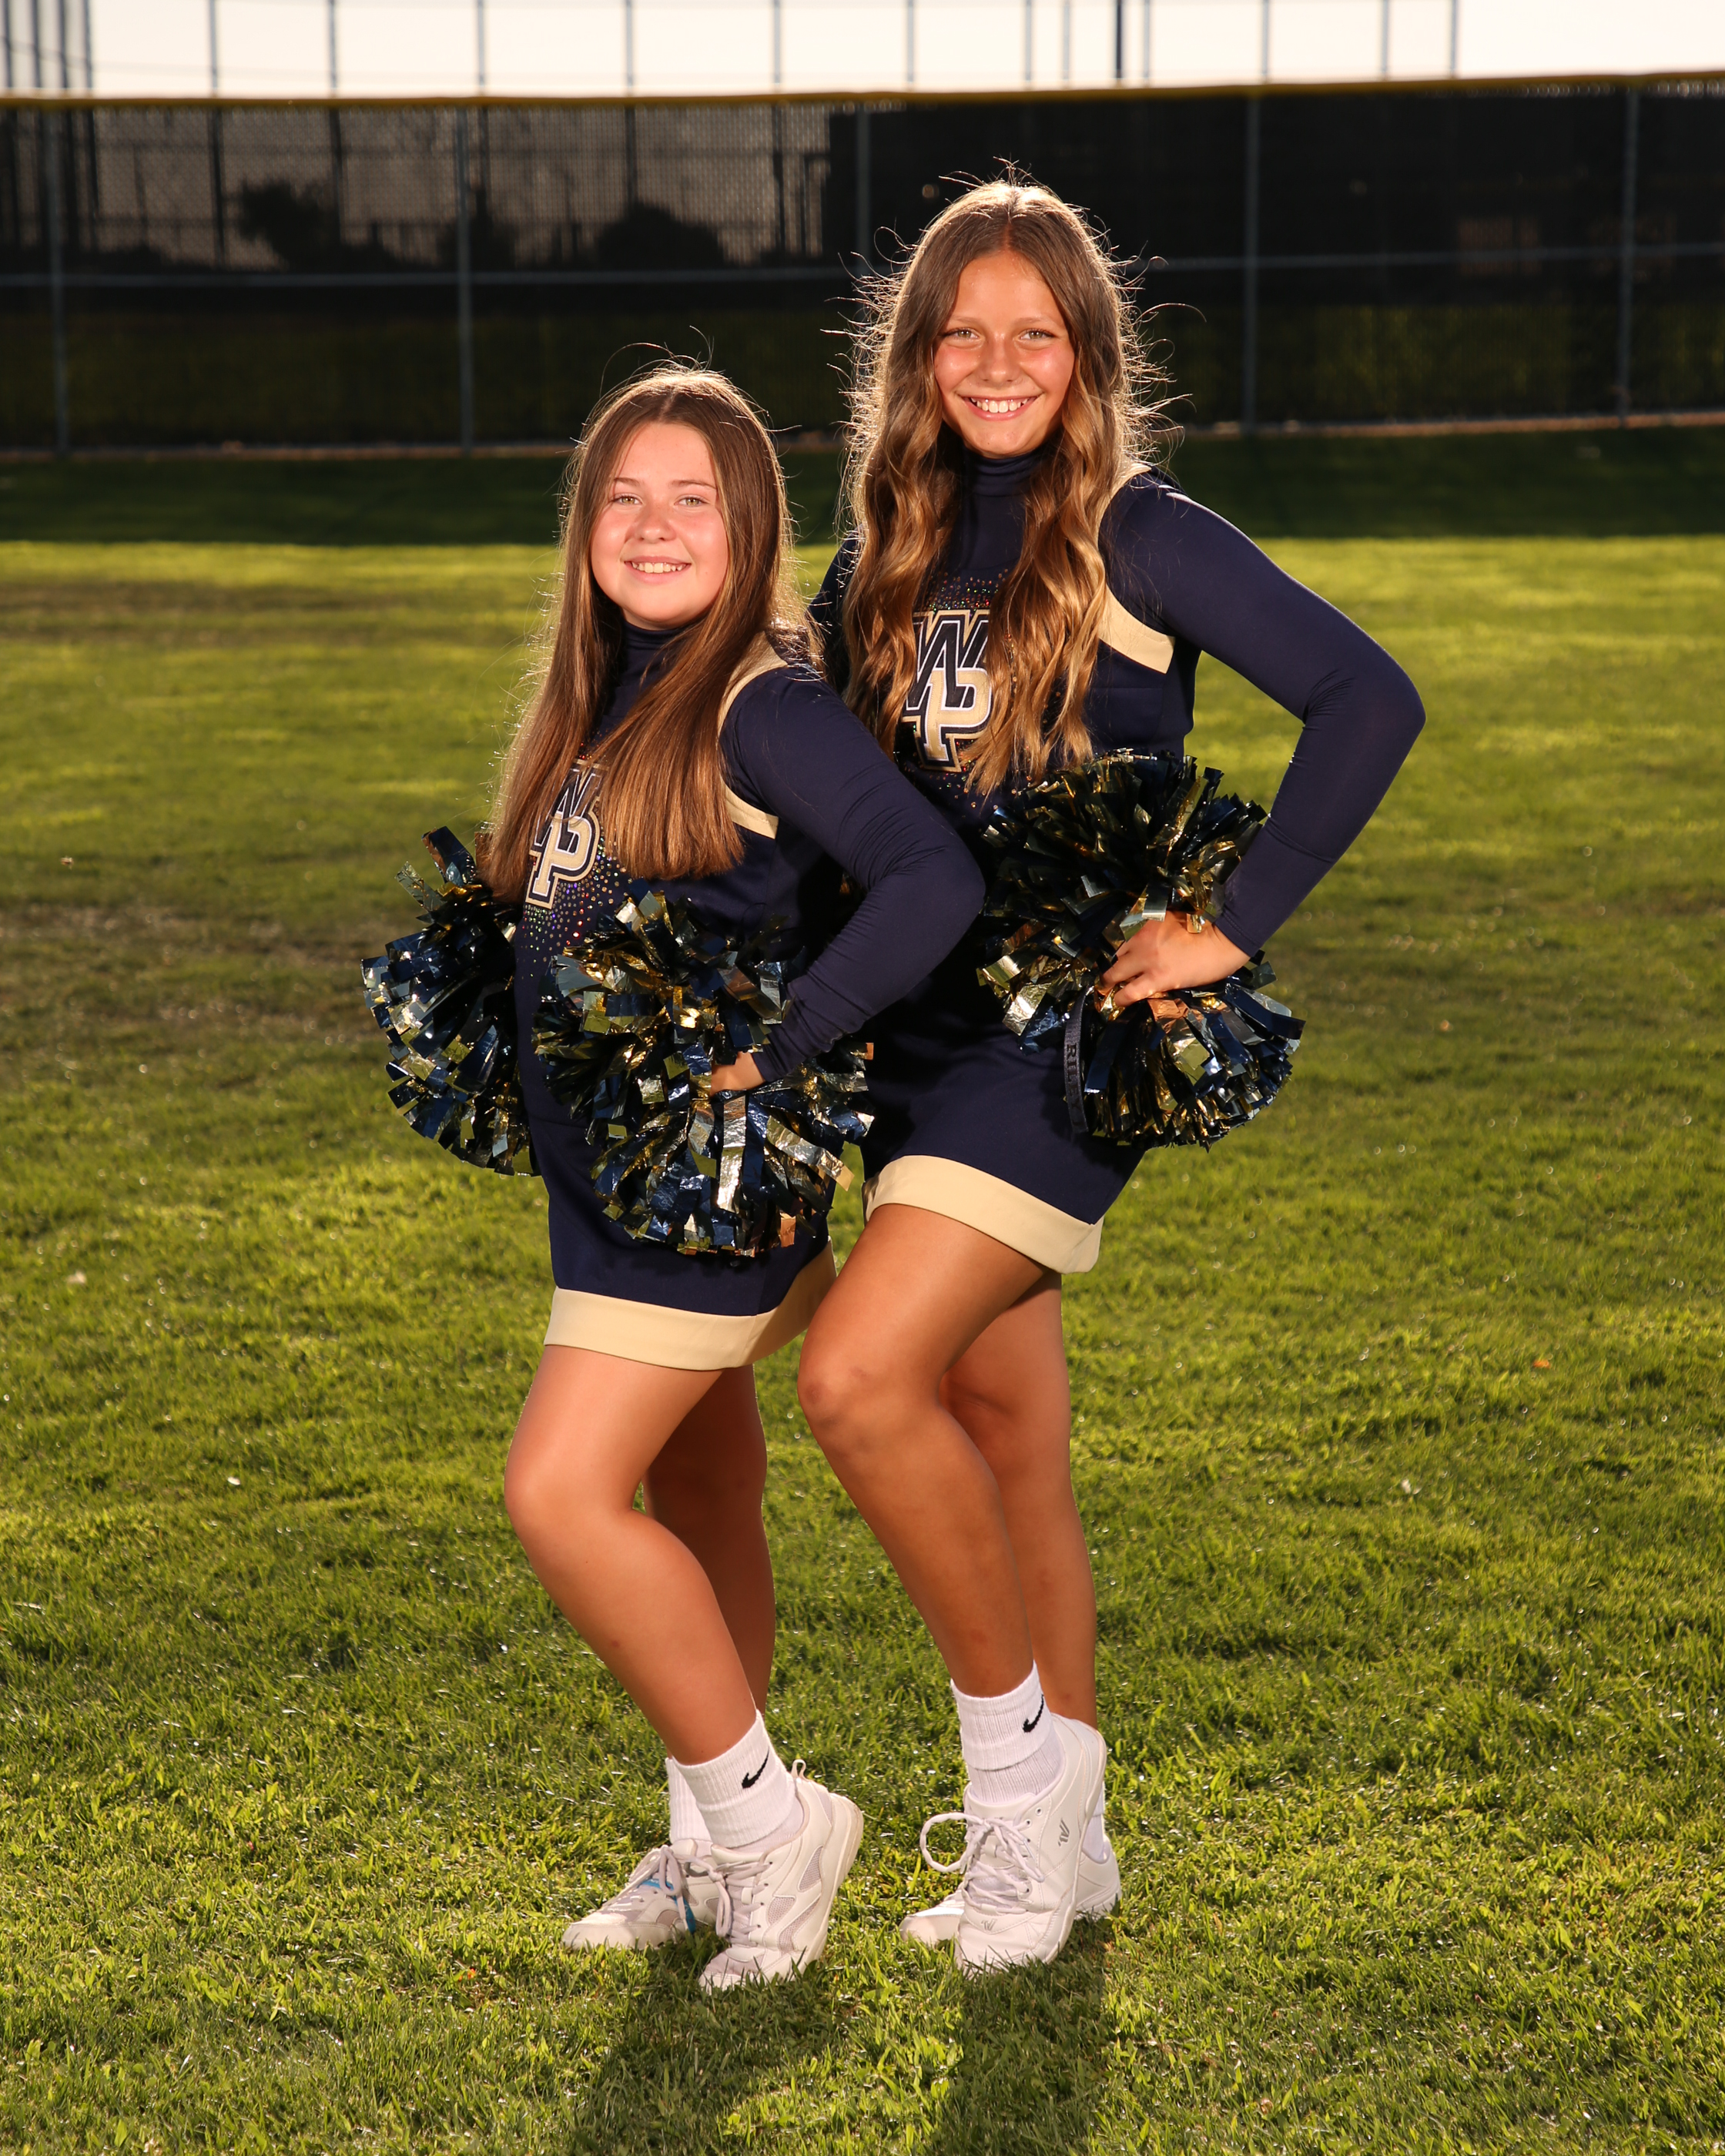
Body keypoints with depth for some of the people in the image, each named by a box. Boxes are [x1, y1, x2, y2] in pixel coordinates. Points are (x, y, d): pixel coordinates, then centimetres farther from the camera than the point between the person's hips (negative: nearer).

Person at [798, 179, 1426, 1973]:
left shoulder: (1137, 539, -8)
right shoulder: (887, 557, 11)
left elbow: (1372, 701, -13)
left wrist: (1236, 920, -15)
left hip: (1070, 1030, -7)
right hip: (916, 1033, 7)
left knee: (860, 1377, -19)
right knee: (1003, 1434, 12)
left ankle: (1015, 1749, 1)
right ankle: (1061, 1840, 25)